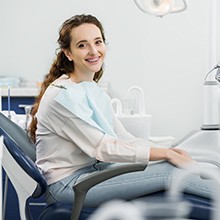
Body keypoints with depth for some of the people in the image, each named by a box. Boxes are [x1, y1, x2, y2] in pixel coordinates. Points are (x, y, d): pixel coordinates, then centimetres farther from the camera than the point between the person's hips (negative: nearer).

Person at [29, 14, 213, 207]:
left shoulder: (95, 90, 13)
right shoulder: (62, 95, -17)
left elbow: (123, 137, 9)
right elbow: (102, 148, -20)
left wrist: (168, 151, -7)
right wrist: (165, 154, -20)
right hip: (67, 184, -8)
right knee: (169, 171, -20)